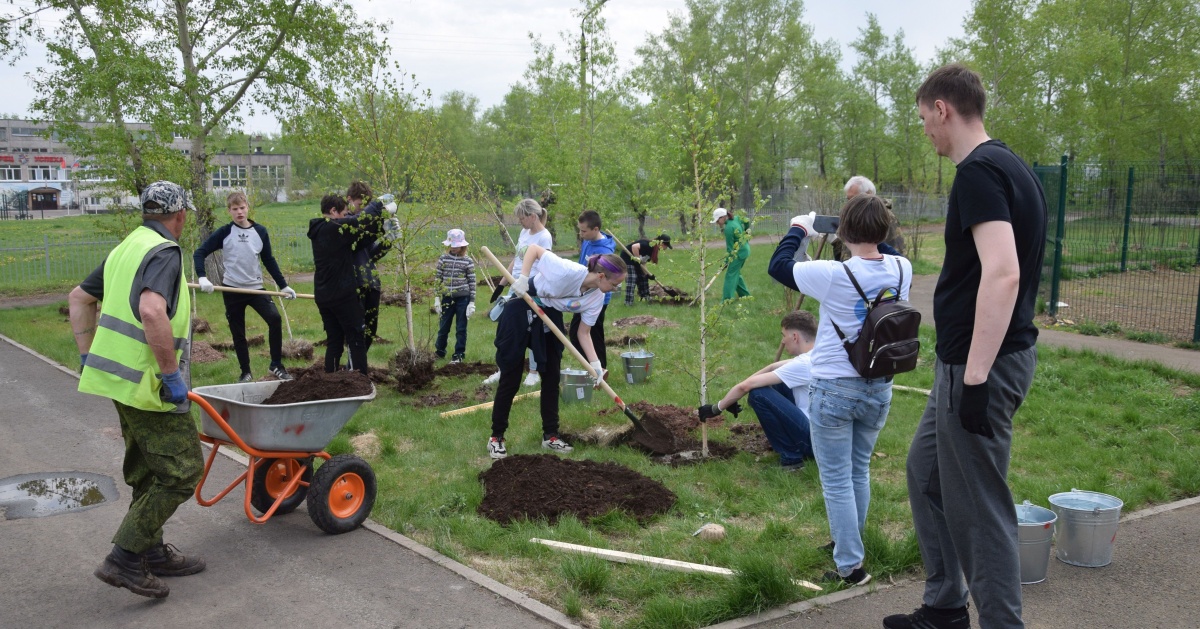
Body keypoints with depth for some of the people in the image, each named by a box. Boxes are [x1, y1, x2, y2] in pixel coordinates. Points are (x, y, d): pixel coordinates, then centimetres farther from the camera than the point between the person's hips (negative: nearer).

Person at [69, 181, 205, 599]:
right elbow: (151, 312, -31)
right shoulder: (165, 252, -15)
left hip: (119, 375, 10)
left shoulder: (127, 248, 15)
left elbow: (79, 298, 22)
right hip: (148, 381, -10)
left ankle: (153, 553, 29)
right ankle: (124, 558, -2)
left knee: (147, 470, 18)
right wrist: (172, 375, -24)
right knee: (182, 470, -3)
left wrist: (89, 356, 21)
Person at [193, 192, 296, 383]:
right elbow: (199, 253, -4)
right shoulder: (224, 233, -3)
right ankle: (246, 372, 18)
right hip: (232, 289, -1)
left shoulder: (260, 232, 4)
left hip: (256, 288, 1)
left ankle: (276, 365, -8)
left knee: (275, 319, -19)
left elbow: (269, 261, 11)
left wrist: (283, 285, 9)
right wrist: (202, 277, -20)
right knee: (238, 333, 5)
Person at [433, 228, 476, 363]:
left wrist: (472, 302, -6)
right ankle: (439, 350, 30)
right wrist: (437, 298, 2)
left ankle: (459, 354, 15)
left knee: (461, 328, 5)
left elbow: (472, 282, -3)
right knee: (443, 326, 13)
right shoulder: (443, 259, 0)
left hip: (463, 298, -2)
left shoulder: (468, 261, -5)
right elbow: (437, 279, 5)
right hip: (447, 297, 2)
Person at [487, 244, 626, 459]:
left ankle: (550, 435, 19)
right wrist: (523, 278, -33)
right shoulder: (568, 271, -33)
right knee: (510, 378, 0)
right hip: (521, 311, -6)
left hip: (550, 318, 6)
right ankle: (496, 437, 12)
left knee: (551, 377, 6)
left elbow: (584, 333, -5)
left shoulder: (596, 298, -13)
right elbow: (534, 248, -24)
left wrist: (595, 364, -15)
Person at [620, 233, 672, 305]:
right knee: (631, 278, -15)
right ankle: (628, 302, -13)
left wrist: (648, 274, -2)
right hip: (627, 258, -10)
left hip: (634, 261, 10)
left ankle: (645, 297, 27)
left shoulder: (653, 249, 4)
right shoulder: (648, 245, -26)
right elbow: (634, 246, -42)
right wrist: (637, 259, -32)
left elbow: (643, 263, 6)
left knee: (643, 277, 15)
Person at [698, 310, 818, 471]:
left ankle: (791, 456, -4)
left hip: (815, 439, -9)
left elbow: (746, 386, -18)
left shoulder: (803, 364, -20)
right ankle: (794, 445, 20)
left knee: (758, 393, -13)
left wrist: (716, 408, -4)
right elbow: (774, 367, 13)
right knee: (776, 383, 17)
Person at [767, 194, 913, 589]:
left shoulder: (833, 275, -22)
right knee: (859, 471, 22)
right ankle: (848, 543, 38)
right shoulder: (902, 270, -7)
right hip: (879, 388, 5)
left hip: (833, 389, -5)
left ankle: (851, 566, 9)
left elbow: (778, 266, -7)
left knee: (837, 480, 5)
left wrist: (797, 231, 8)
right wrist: (869, 240, 13)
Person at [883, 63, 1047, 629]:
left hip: (980, 363, -11)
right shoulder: (1011, 168, 13)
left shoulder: (979, 172, -18)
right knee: (925, 472, 21)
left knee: (977, 504, -1)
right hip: (973, 360, 11)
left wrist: (976, 378, -27)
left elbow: (1003, 274, -29)